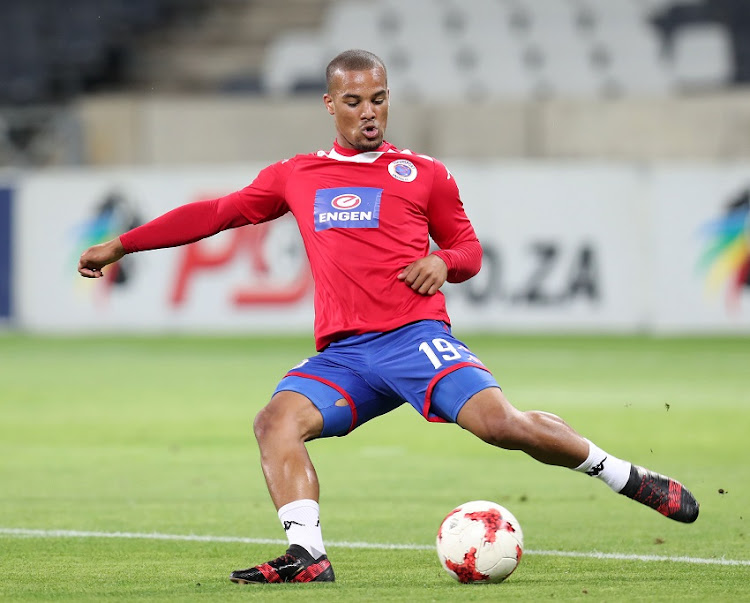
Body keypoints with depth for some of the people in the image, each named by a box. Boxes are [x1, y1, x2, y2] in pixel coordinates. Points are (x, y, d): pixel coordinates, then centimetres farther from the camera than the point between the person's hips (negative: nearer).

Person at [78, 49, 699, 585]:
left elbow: (468, 249, 21)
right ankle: (306, 556, -32)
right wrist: (120, 245, 25)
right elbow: (217, 213, 25)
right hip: (341, 354, 3)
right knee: (277, 421, -25)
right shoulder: (295, 177, 19)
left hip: (415, 336, -3)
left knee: (499, 420, -23)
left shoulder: (424, 174, 14)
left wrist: (444, 262, -4)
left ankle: (628, 478, -5)